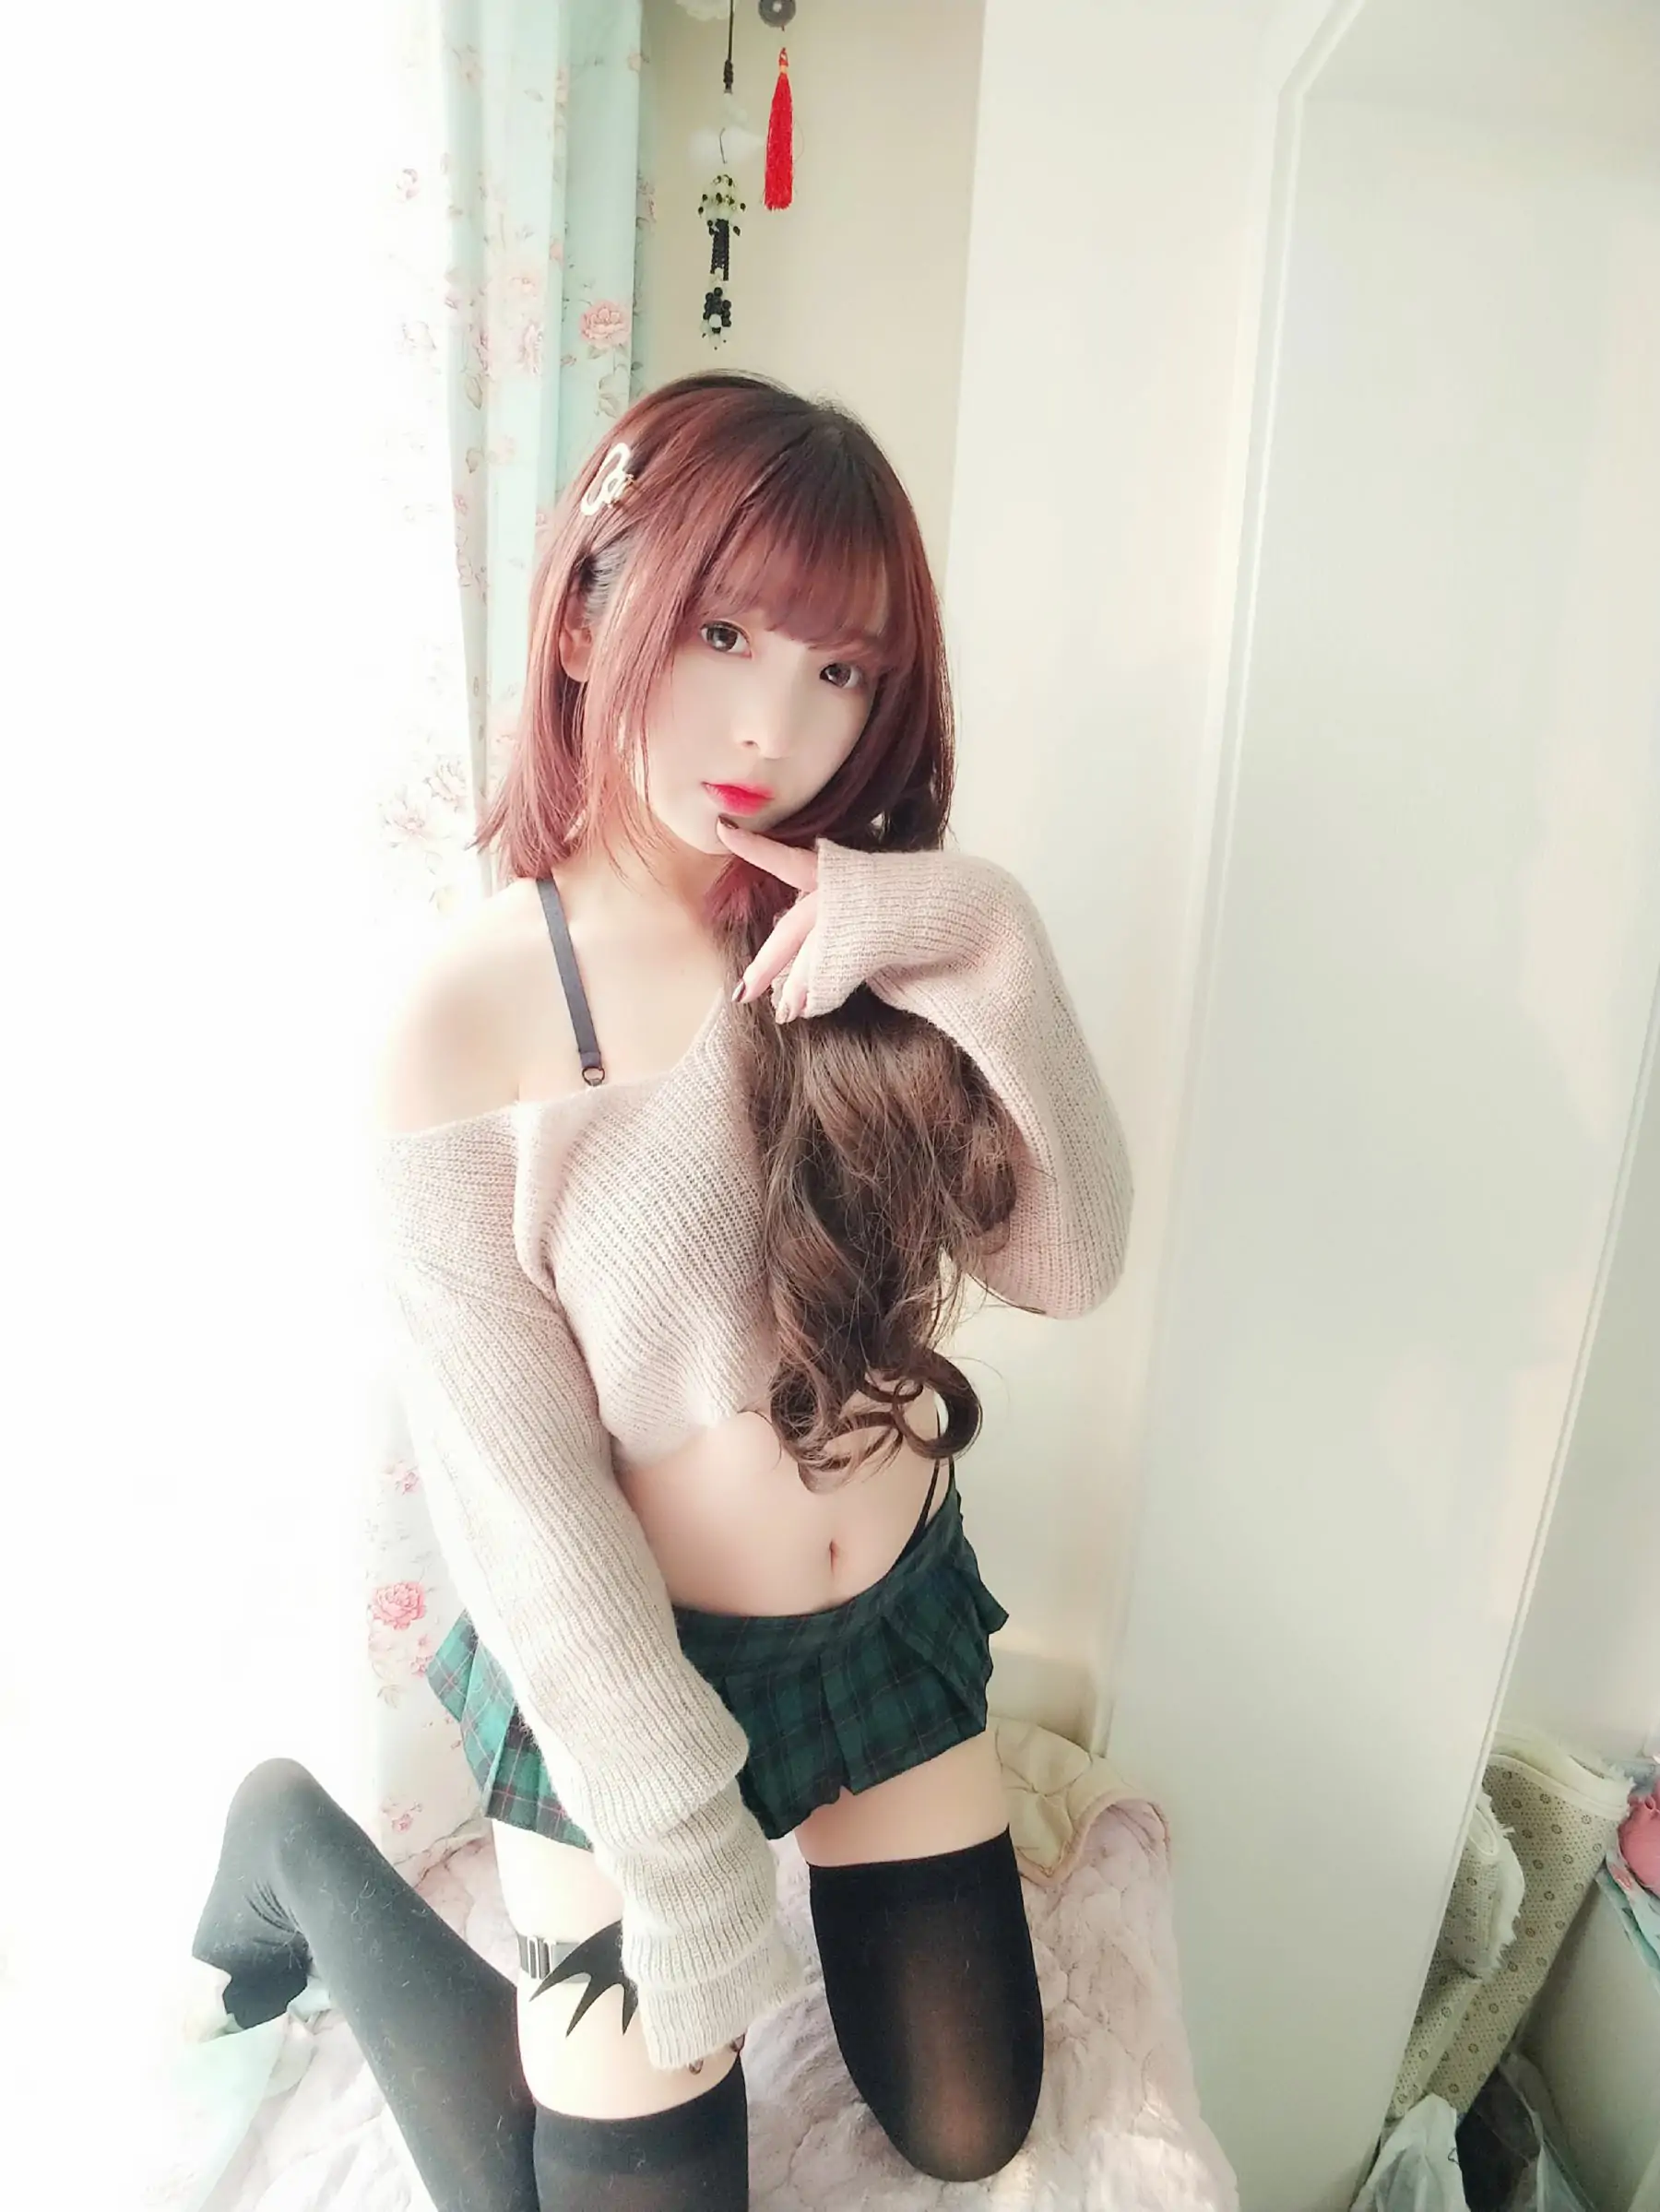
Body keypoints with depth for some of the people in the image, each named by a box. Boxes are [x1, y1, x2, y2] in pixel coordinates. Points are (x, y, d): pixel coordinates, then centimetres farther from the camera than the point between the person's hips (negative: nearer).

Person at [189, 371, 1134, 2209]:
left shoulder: (874, 938, -9)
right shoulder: (470, 1021, -22)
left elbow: (1066, 1265, -12)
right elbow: (518, 1498, -18)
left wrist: (992, 958, -27)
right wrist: (696, 1892, -12)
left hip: (898, 1621, 5)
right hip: (627, 1673, -4)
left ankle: (838, 1847, 47)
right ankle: (304, 1848, 33)